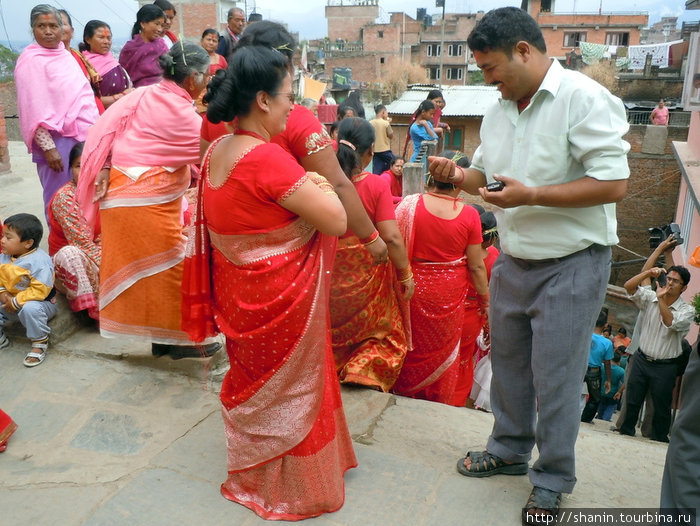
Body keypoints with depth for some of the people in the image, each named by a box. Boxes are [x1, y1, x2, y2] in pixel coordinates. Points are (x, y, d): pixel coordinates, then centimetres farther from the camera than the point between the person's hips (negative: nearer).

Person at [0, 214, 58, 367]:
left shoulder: (39, 261, -24)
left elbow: (39, 290, -29)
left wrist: (16, 302, -25)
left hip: (37, 302, -8)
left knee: (30, 308, -38)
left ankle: (40, 343, -15)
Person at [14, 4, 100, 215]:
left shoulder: (66, 55, 13)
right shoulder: (30, 60, -7)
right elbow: (34, 110, -12)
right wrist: (48, 148, -19)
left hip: (82, 138, 6)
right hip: (57, 141, -6)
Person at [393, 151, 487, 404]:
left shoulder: (410, 204, -13)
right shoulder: (469, 215, -12)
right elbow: (476, 266, -6)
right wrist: (485, 299, 7)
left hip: (414, 289, 0)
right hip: (451, 295, 1)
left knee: (413, 347, 18)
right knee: (445, 352, 18)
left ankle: (406, 395, 33)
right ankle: (440, 405, 34)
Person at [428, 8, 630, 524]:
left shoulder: (584, 98, -16)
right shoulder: (499, 111, 8)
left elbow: (614, 182, -21)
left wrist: (531, 196, -25)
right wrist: (458, 175, -3)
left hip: (571, 265, -7)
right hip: (513, 262, 7)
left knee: (555, 381, 3)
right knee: (507, 364, 18)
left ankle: (552, 482, 25)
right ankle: (509, 450, 40)